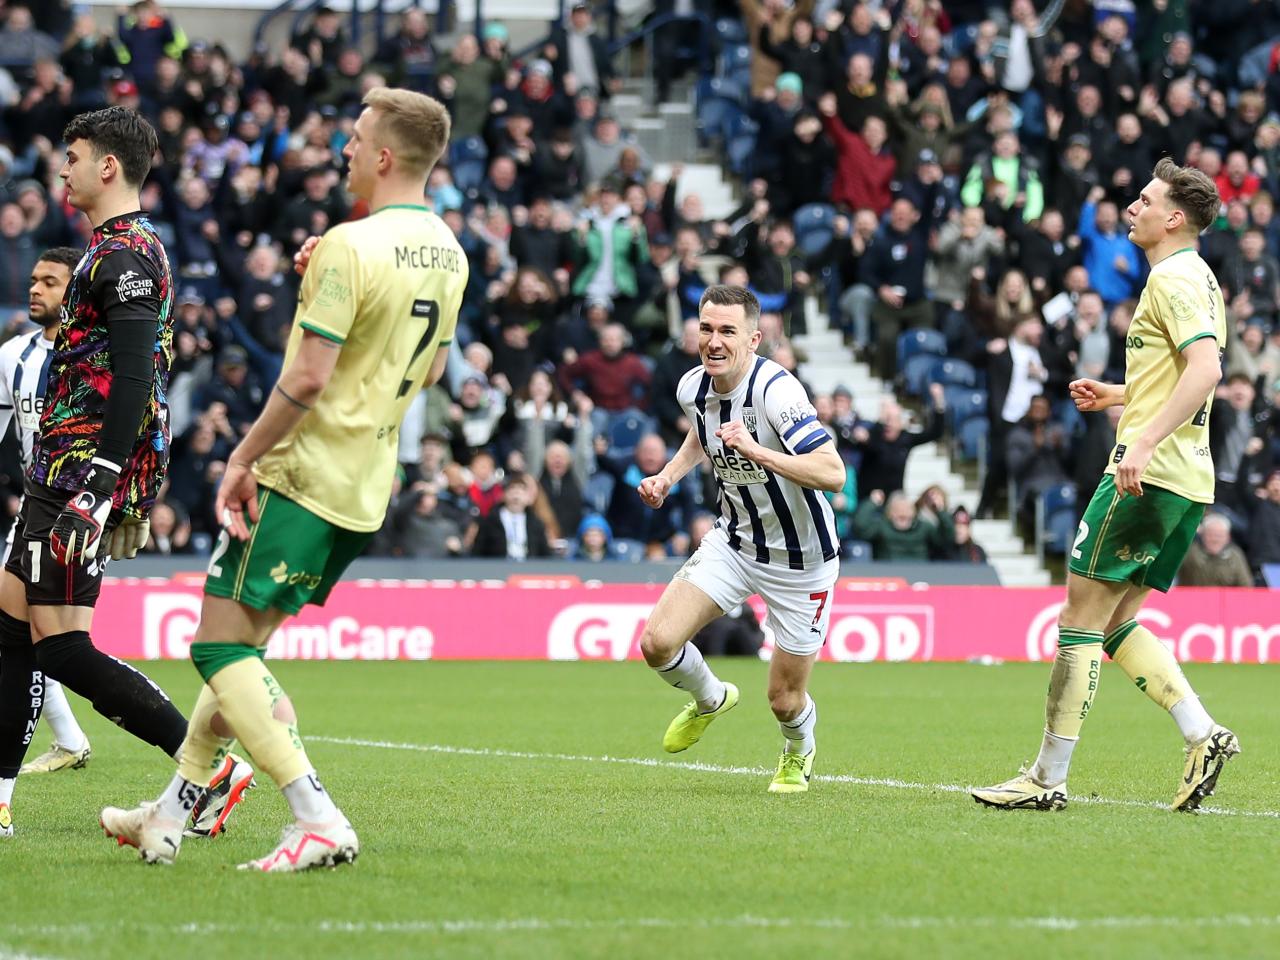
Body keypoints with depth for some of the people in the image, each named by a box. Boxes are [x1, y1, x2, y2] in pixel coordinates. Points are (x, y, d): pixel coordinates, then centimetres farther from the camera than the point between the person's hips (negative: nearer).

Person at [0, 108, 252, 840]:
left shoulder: (124, 254, -13)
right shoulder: (128, 248, 19)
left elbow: (132, 377, -22)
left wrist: (100, 484, -26)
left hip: (80, 475, -10)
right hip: (67, 476, 10)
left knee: (61, 647, -13)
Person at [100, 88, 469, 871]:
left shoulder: (350, 247, -18)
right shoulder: (447, 253, 8)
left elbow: (308, 377, -22)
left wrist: (245, 459, -10)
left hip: (306, 477, -9)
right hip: (368, 488, 9)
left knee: (222, 647, -6)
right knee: (243, 643, 17)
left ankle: (319, 822, -17)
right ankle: (169, 818, 22)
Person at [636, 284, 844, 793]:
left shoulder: (776, 390, -28)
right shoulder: (693, 387, -7)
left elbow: (833, 473, -38)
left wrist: (756, 450, -45)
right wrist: (668, 475, 4)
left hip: (801, 559, -5)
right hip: (734, 539, 5)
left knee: (785, 699, 3)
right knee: (657, 642, -13)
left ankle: (799, 754, 41)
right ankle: (710, 699, 22)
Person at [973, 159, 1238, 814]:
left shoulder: (1174, 278, -12)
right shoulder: (1198, 279, 19)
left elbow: (1206, 368, -26)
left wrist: (1145, 443, -31)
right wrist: (1118, 396, 23)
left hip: (1149, 475, -10)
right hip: (1186, 481, 10)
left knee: (1081, 618, -6)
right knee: (1115, 621, 14)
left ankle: (1049, 778, -4)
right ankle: (1202, 735, 3)